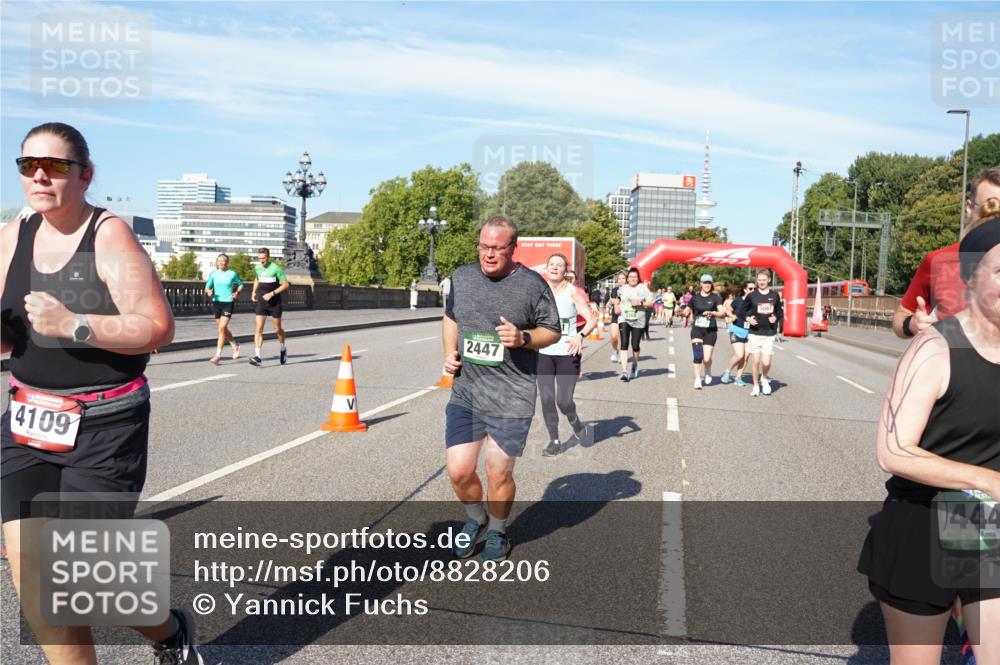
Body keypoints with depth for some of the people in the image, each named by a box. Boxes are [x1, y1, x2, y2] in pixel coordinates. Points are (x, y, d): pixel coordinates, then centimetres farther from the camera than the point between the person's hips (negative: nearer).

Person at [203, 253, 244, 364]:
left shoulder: (232, 274, -1)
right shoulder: (214, 274, 5)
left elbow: (241, 284, 12)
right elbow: (207, 287, 9)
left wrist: (237, 292, -7)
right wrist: (209, 291, -14)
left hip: (228, 302, -4)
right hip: (217, 302, 4)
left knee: (222, 328, -14)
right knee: (222, 329, 14)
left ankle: (218, 355, -11)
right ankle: (235, 345, 40)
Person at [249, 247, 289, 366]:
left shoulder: (276, 268, -11)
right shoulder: (257, 268, 6)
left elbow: (285, 284, -11)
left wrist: (272, 293, -19)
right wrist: (254, 291, 13)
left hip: (274, 303, -3)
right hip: (260, 302, 4)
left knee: (277, 329, 9)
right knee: (258, 329, -9)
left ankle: (283, 349, 36)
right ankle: (257, 357, -14)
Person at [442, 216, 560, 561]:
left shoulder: (532, 284, -6)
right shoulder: (462, 277, 6)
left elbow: (552, 331, 1)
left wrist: (523, 338, -19)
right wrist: (450, 352, 5)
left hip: (511, 399, -3)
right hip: (465, 393, 4)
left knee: (499, 474, 6)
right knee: (459, 471, 1)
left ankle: (497, 531, 34)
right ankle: (475, 519, 33)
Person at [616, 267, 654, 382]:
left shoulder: (643, 288, 0)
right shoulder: (622, 288, 8)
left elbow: (650, 302, -2)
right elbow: (618, 299, 27)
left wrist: (640, 303, -17)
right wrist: (617, 307, 9)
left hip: (638, 321, -1)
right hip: (624, 319, 1)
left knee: (635, 345, 4)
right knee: (624, 344, -13)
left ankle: (635, 366, 32)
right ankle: (624, 371, -17)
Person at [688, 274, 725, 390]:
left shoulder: (715, 298, 0)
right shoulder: (695, 298, 6)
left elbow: (722, 313, -12)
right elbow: (690, 312, 22)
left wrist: (712, 313, -26)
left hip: (710, 331, -1)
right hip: (697, 330, 1)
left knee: (707, 358, -5)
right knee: (697, 355, -14)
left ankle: (708, 371, 30)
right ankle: (697, 380, -5)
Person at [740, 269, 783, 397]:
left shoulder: (774, 295, 5)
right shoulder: (752, 296, 0)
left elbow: (779, 311, 16)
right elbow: (742, 310, 7)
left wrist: (776, 318, -4)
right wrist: (748, 318, -11)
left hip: (769, 334, 1)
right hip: (754, 333, 0)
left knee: (766, 362, -7)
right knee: (755, 361, 2)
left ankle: (764, 378, 25)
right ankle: (756, 386, 20)